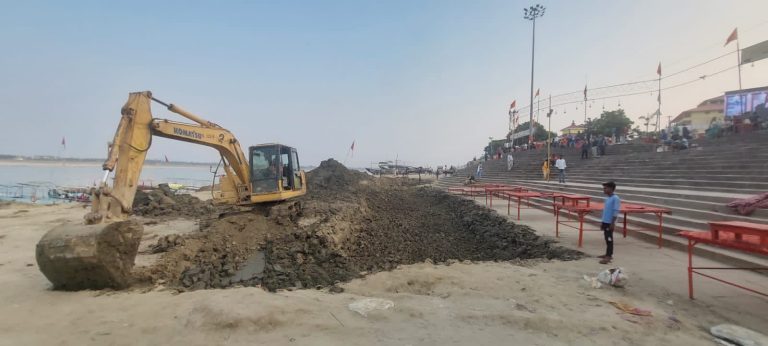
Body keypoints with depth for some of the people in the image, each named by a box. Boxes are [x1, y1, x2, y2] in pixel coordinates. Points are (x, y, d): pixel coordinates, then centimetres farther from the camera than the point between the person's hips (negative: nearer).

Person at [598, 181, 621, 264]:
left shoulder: (615, 198, -15)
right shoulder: (607, 198, 12)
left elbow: (616, 212, -18)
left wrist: (612, 223, -20)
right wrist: (602, 222, 19)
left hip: (610, 222, -9)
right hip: (605, 222, 9)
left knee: (609, 239, -5)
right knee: (607, 238, 14)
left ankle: (608, 256, -2)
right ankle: (608, 254, 24)